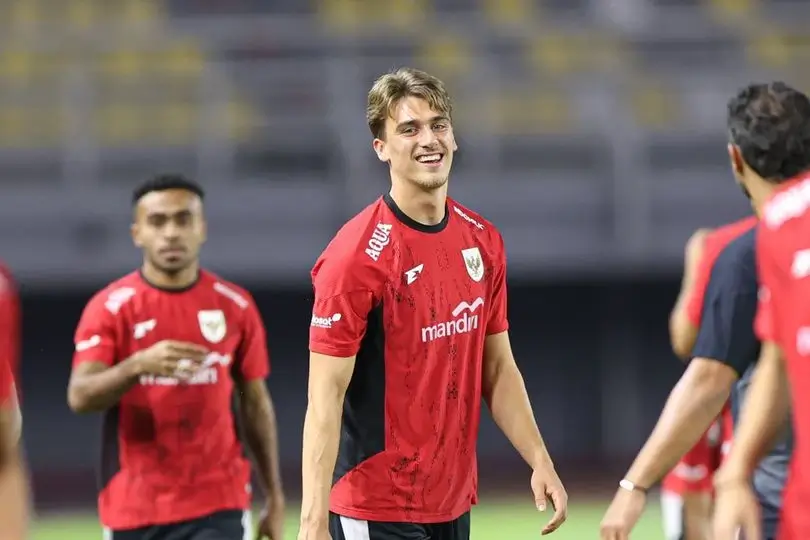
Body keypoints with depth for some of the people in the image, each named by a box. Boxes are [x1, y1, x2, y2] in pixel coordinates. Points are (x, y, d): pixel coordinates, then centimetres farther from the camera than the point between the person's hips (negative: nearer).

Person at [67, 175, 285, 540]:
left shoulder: (236, 306, 4)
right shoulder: (110, 307, -3)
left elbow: (256, 405, 12)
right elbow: (79, 397, -16)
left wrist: (274, 499, 12)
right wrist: (138, 365, -35)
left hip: (217, 508, 0)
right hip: (134, 508, 0)